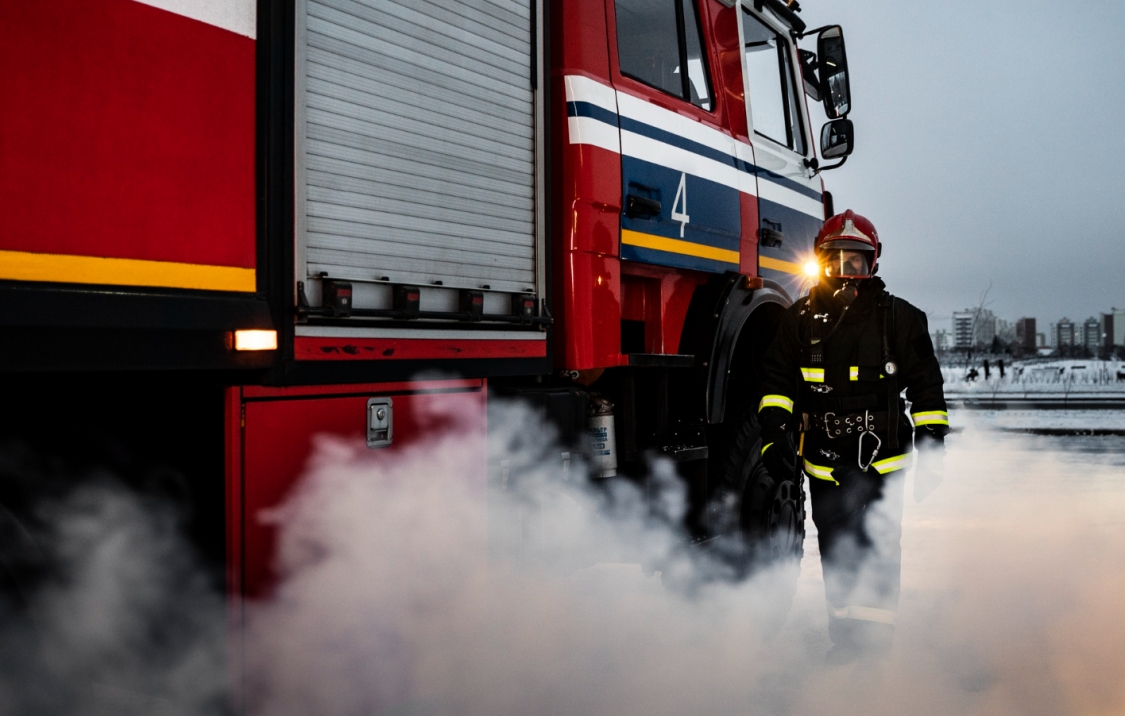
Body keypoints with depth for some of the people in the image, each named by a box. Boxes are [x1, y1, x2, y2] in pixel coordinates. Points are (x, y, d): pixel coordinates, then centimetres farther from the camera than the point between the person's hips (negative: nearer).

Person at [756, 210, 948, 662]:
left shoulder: (899, 318, 0)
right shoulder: (801, 319, 5)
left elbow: (926, 389, 4)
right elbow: (777, 380, 8)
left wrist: (932, 453, 1)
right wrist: (775, 434, -5)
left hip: (881, 461, -2)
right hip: (823, 463, 3)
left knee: (878, 555, -3)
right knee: (836, 556, 11)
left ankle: (877, 646, 10)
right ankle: (845, 641, 25)